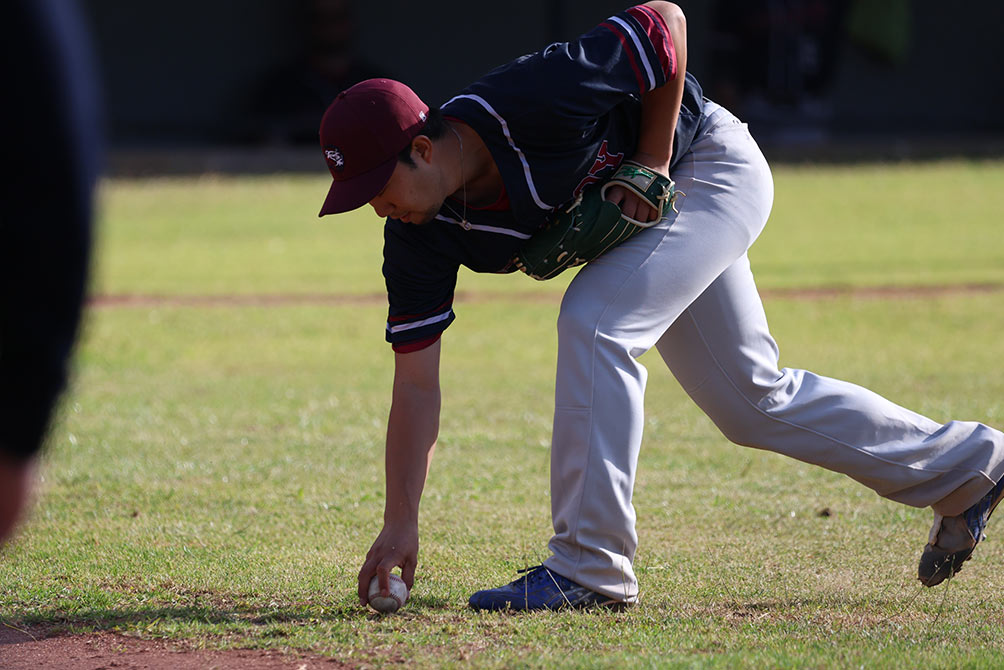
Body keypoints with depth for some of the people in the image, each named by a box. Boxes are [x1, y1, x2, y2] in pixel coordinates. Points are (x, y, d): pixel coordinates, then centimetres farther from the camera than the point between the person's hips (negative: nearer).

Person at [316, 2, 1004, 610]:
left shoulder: (530, 103, -38)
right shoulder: (420, 234, -19)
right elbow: (416, 383, -16)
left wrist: (650, 166, -24)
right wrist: (401, 523, -22)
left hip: (709, 163, -8)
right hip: (650, 212, 8)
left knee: (596, 322, -27)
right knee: (752, 401, 12)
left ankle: (591, 568, -22)